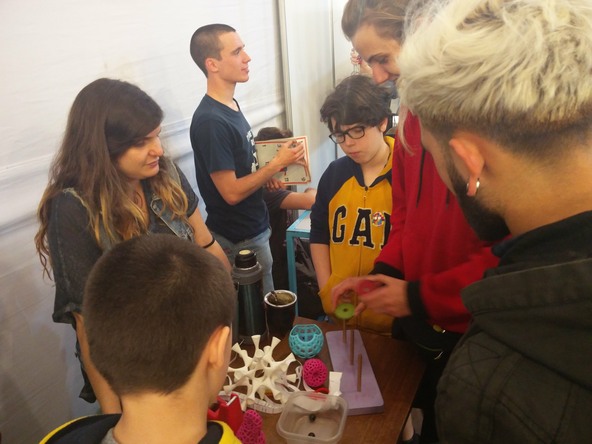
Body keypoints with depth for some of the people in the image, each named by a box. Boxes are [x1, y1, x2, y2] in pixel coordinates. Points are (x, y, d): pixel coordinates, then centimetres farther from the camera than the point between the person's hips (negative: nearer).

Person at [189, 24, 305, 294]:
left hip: (253, 228, 9)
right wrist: (278, 163, -16)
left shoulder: (230, 106, 5)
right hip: (239, 241, -8)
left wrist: (270, 175, 0)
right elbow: (232, 192, -23)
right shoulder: (210, 121, -24)